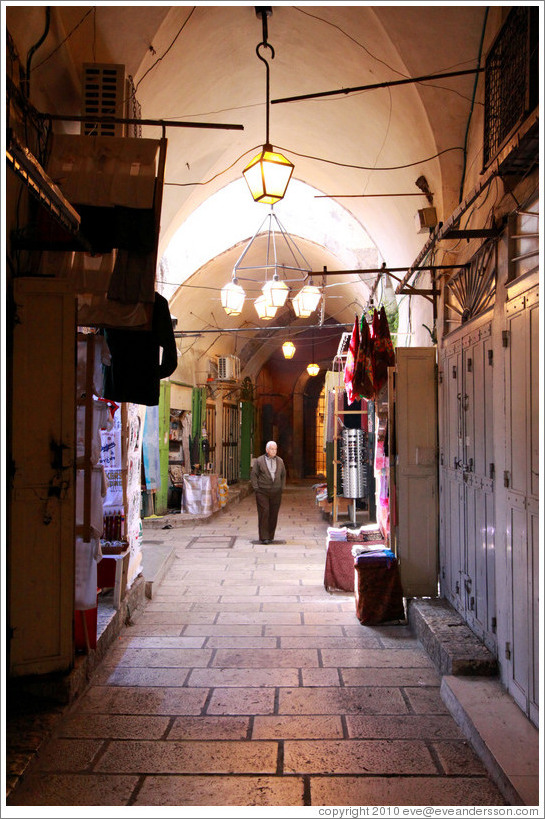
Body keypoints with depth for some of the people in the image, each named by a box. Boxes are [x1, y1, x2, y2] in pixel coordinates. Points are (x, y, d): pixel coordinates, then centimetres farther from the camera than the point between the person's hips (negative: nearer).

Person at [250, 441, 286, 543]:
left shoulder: (280, 461, 12)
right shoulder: (259, 461, 0)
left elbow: (283, 475, 20)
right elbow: (253, 475, 1)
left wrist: (282, 487, 11)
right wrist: (256, 488, -6)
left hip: (276, 493, 4)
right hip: (262, 492, -3)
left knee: (273, 515, 3)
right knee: (264, 513, -9)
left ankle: (270, 536, 13)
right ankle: (264, 537, -7)